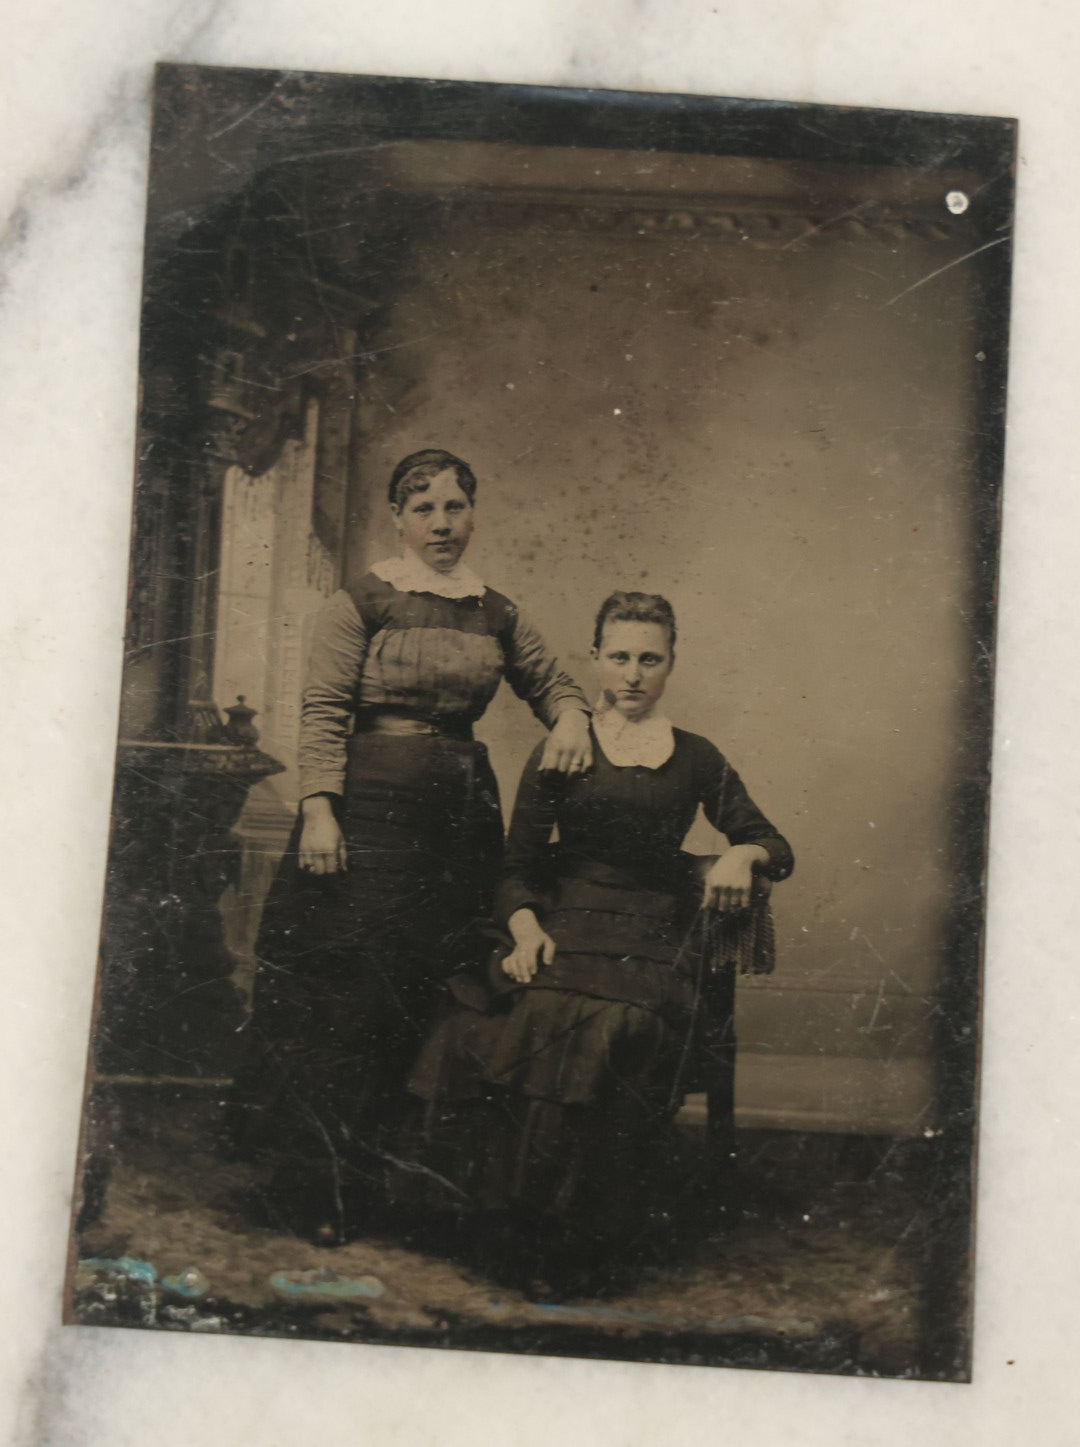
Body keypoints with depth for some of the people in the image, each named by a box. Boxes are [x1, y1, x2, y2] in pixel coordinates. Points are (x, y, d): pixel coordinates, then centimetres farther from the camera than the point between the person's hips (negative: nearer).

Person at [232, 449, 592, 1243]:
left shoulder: (497, 614, 12)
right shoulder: (362, 603, -1)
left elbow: (554, 682, 23)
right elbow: (324, 710, -6)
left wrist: (571, 719, 1)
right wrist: (318, 808, -14)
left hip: (465, 814, 5)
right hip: (371, 806, -4)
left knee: (427, 996, 5)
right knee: (346, 989, -5)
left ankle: (377, 1180, 18)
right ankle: (314, 1188, 7)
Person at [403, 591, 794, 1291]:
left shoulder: (695, 758, 18)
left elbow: (776, 847, 21)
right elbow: (518, 865, 11)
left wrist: (744, 855, -3)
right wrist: (525, 926, -9)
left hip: (654, 937, 0)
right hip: (563, 922, 0)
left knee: (607, 1031, -33)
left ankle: (575, 1239, -19)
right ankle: (504, 1214, -16)